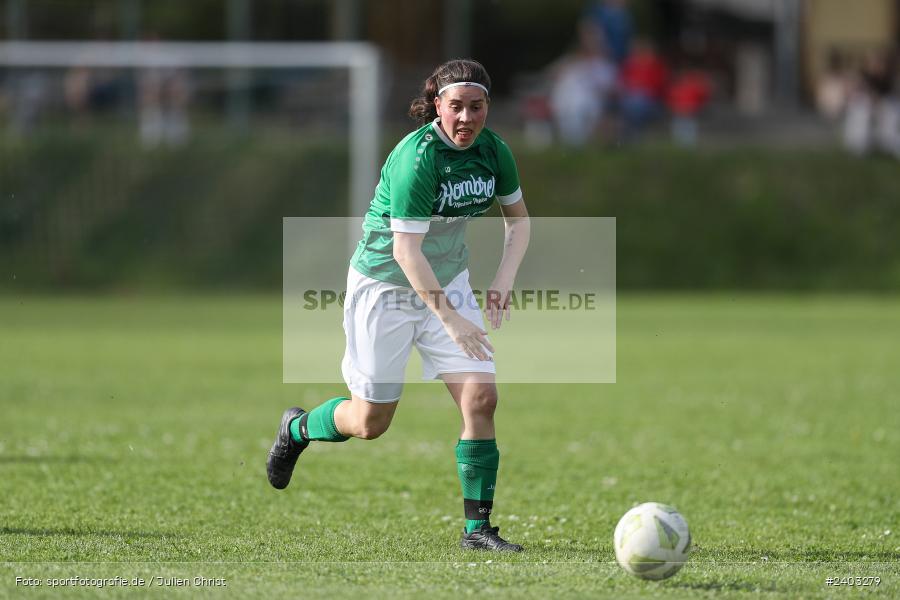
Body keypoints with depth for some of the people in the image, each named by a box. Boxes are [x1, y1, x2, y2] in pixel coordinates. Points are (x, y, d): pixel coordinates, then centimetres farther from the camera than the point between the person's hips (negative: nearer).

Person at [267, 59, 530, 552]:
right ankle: (297, 428, 38)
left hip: (448, 282, 5)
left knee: (480, 397, -10)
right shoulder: (417, 158, -28)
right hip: (384, 286, -5)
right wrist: (449, 318, -34)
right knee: (370, 422, 4)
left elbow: (518, 218, 10)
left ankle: (477, 528, -3)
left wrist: (504, 279, -5)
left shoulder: (493, 151, -7)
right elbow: (406, 251, -30)